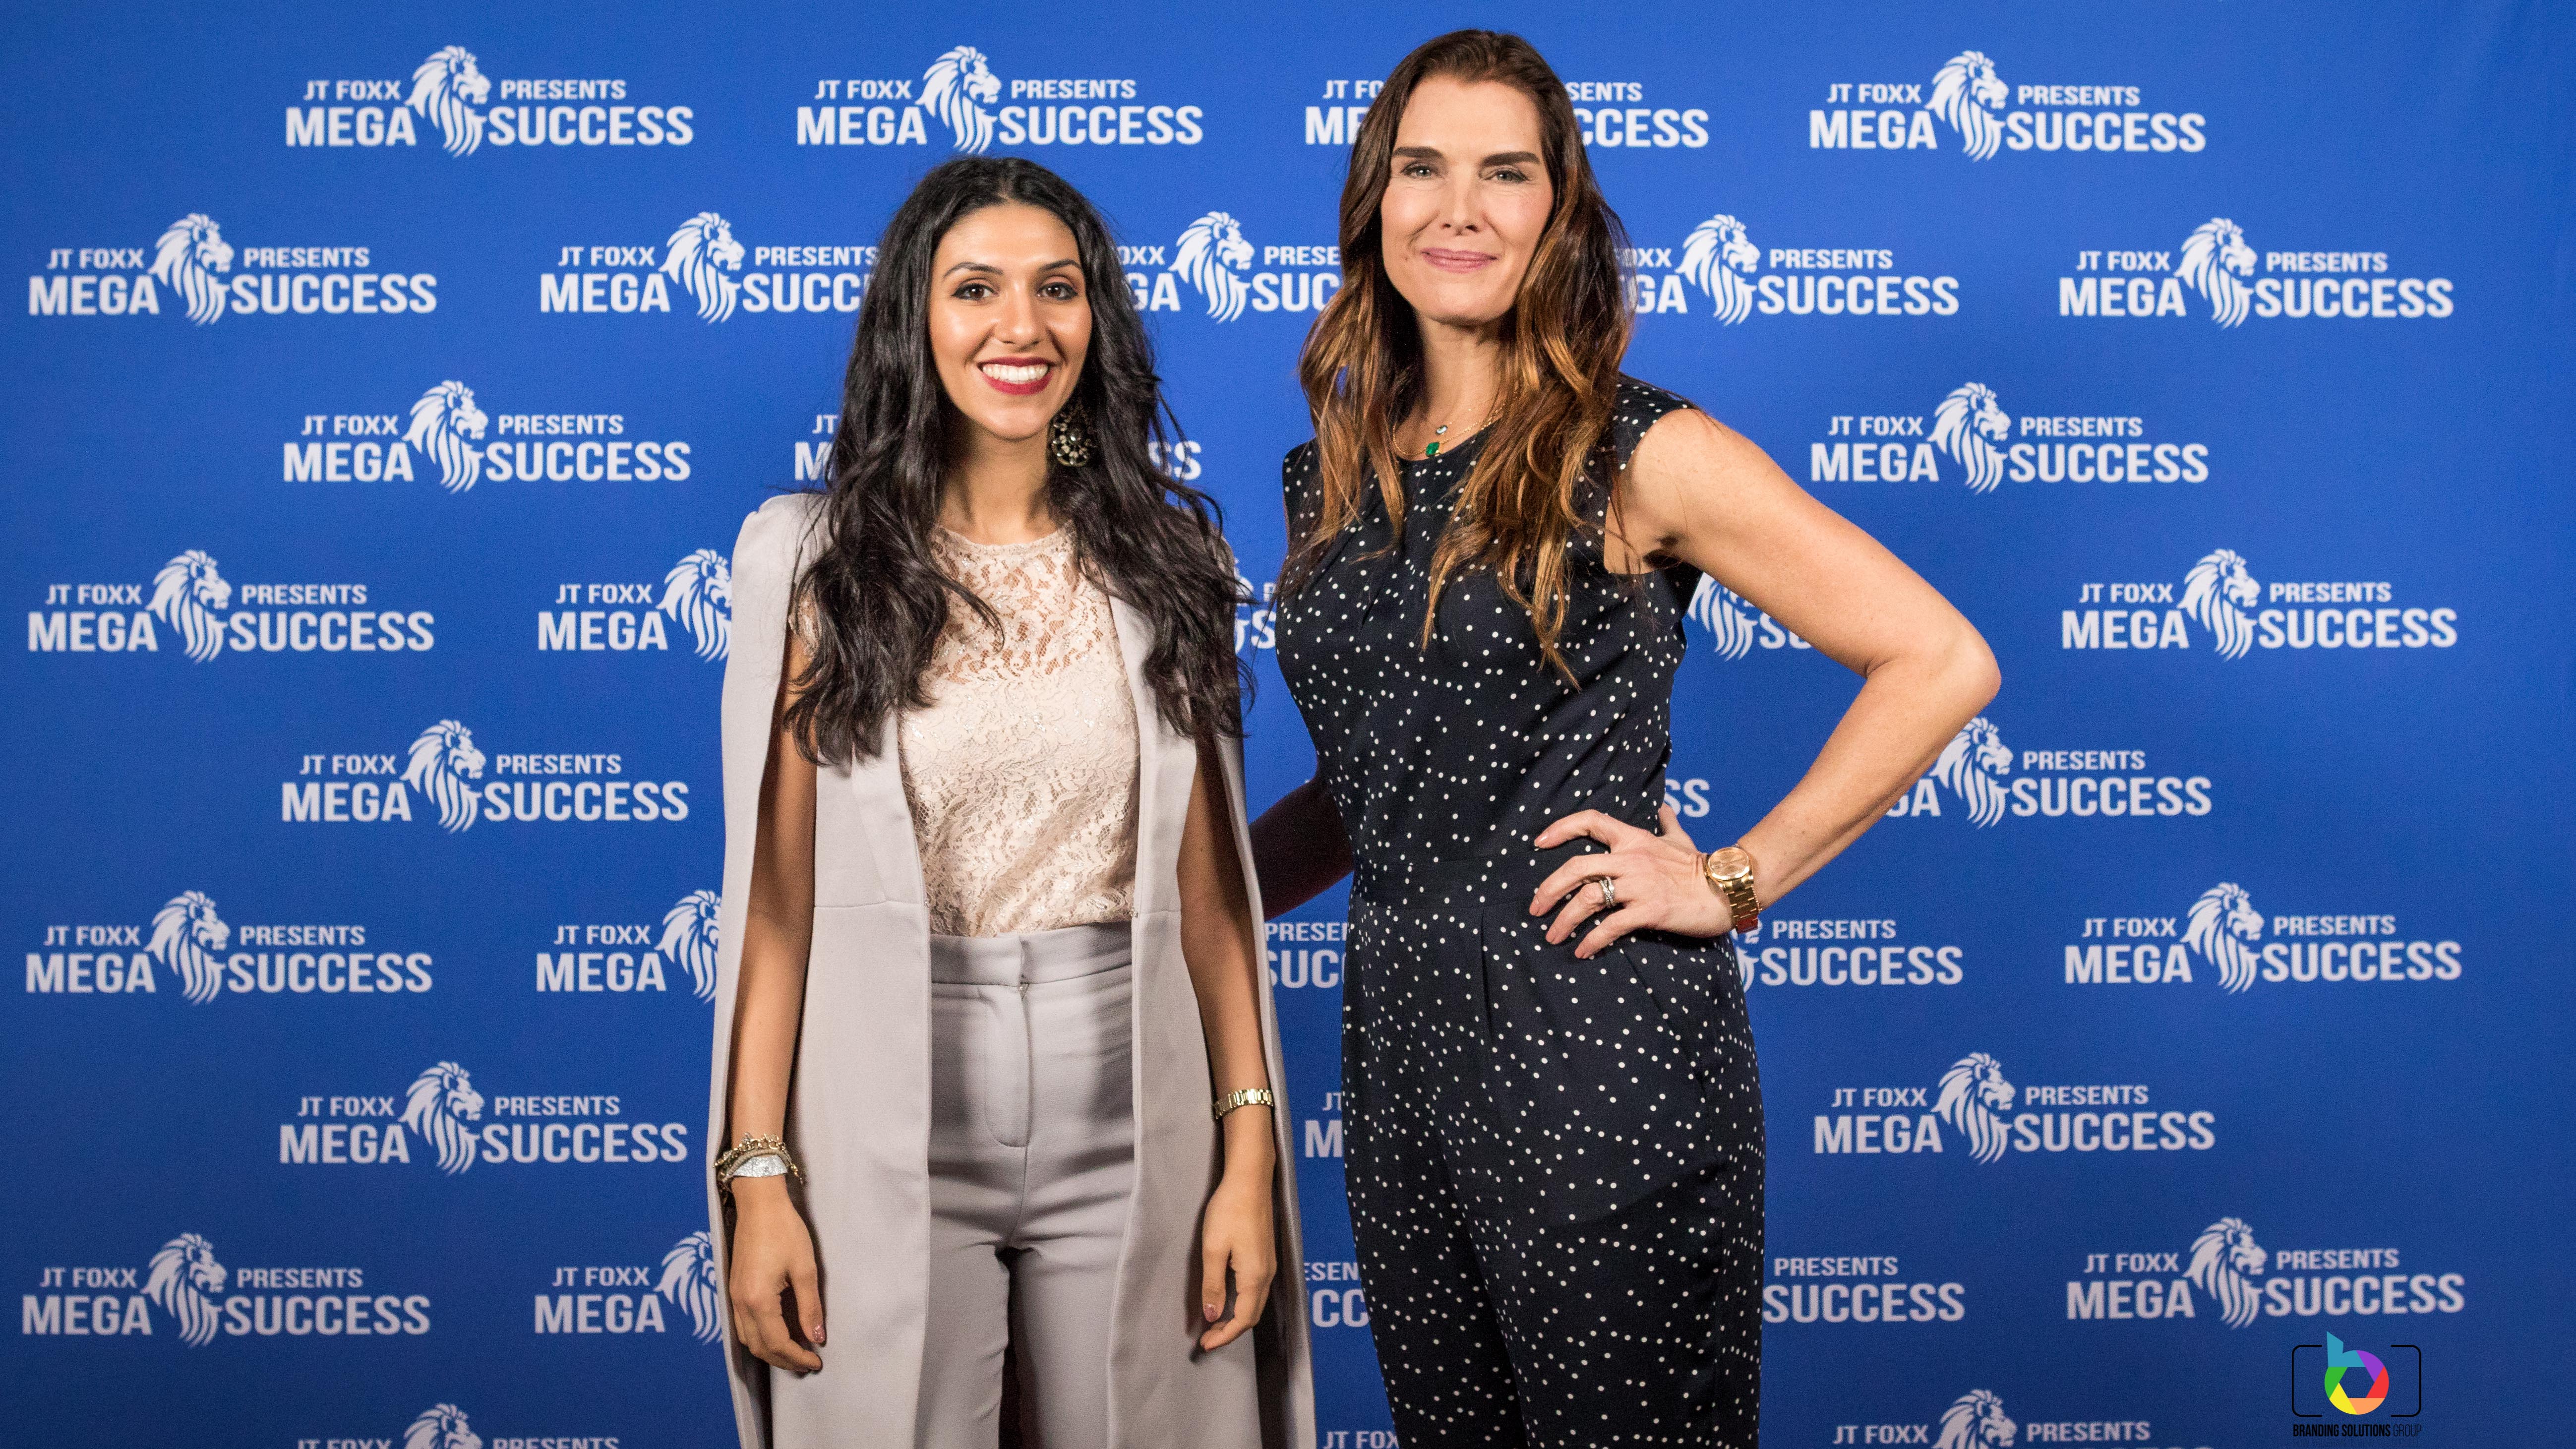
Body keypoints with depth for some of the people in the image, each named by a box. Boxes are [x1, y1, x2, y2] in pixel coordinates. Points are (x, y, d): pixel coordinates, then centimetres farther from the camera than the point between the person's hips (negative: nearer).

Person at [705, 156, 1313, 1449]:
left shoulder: (1164, 559, 4)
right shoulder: (813, 555, -2)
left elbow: (1210, 884, 4)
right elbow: (775, 892, -3)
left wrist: (1252, 1158, 0)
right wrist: (757, 1179, -6)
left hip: (1131, 1133, 2)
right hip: (889, 1136, -1)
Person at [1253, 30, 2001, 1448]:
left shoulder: (1638, 452, -8)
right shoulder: (1331, 480, 10)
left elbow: (1941, 663, -9)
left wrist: (1735, 880, -10)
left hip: (1597, 1044, -5)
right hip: (1396, 1034, 6)